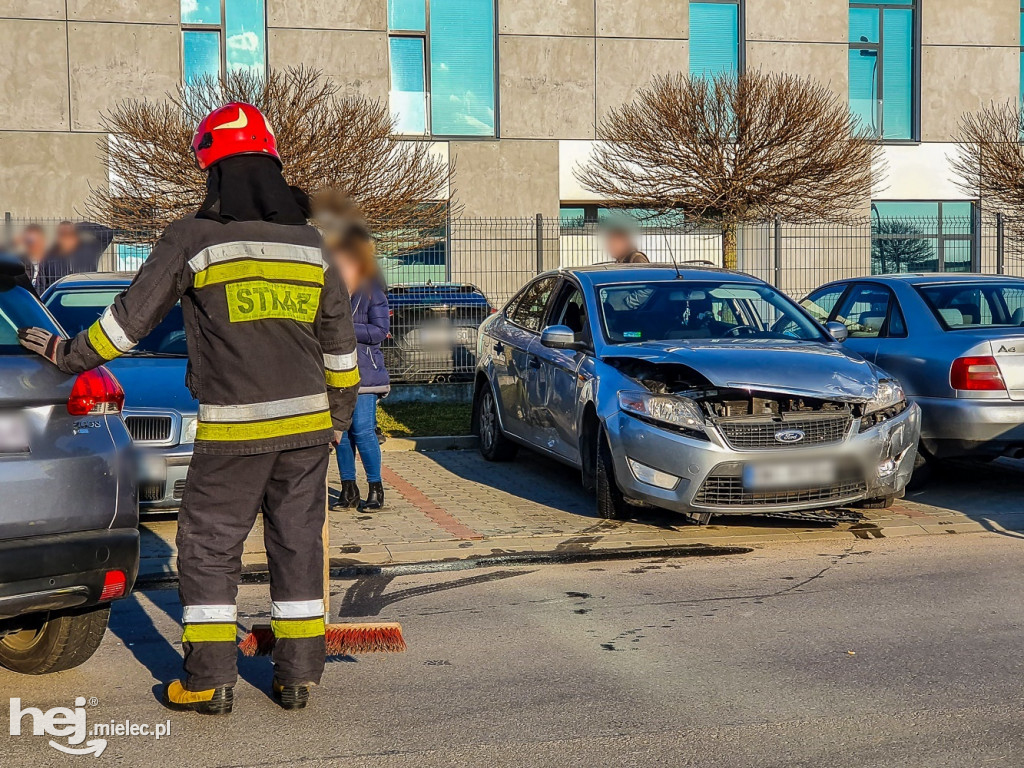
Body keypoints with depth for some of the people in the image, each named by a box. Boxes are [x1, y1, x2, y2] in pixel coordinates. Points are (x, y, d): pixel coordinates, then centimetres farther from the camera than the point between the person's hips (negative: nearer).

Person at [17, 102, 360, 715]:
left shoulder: (193, 238, -5)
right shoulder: (309, 240, 8)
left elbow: (130, 318, 0)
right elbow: (339, 341, 13)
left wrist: (68, 354, 14)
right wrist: (341, 414, 24)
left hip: (233, 429, -4)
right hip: (307, 423, 4)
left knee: (209, 546, 7)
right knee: (298, 544, 11)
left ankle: (211, 680, 9)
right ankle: (298, 674, 15)